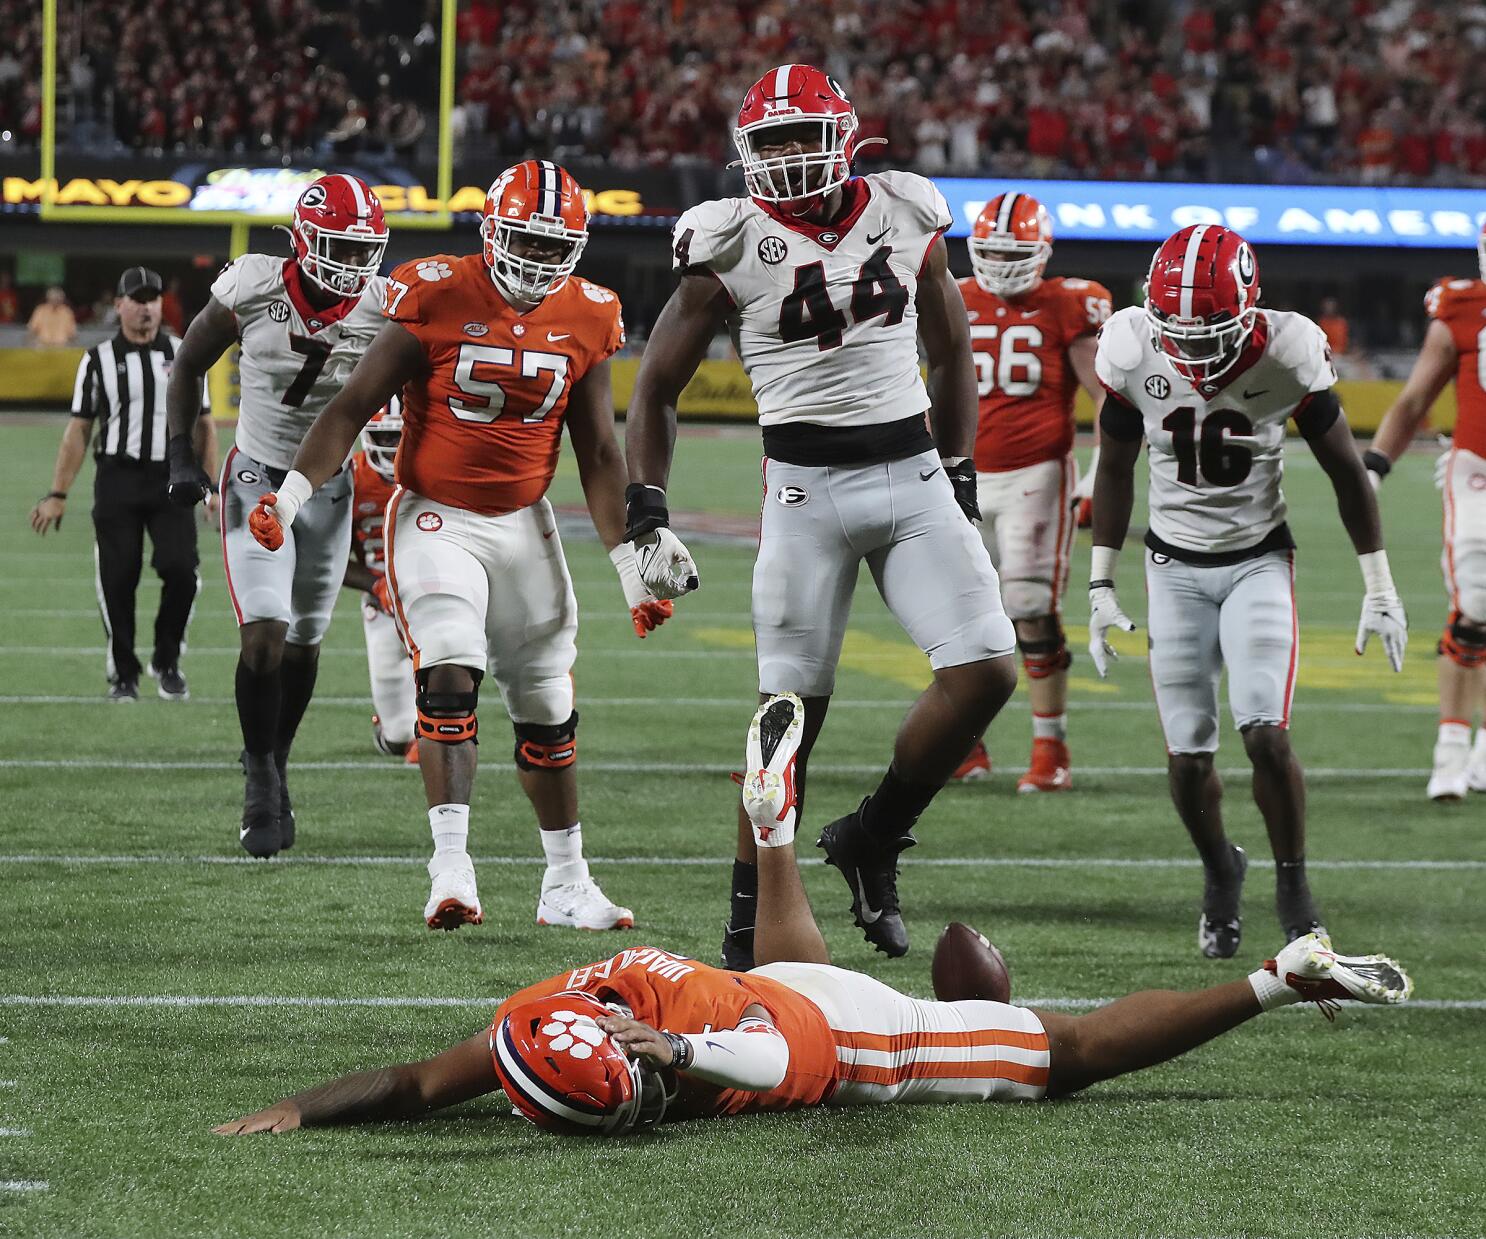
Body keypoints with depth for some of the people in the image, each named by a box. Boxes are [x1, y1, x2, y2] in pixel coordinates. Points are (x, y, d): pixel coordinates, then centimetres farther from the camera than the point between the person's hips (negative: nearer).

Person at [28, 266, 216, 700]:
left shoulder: (185, 356, 9)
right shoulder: (99, 360, 5)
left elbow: (203, 425, 13)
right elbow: (78, 430, 5)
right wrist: (57, 494, 0)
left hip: (171, 480, 1)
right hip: (117, 480, 0)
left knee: (181, 570, -12)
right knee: (117, 579, -1)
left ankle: (167, 661, 8)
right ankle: (123, 673, 13)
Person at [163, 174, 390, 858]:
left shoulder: (384, 310, -13)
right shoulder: (253, 289, -17)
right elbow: (187, 367, -2)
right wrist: (180, 456, -8)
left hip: (330, 486, 2)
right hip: (258, 479, -2)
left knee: (304, 642, 13)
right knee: (264, 635, -15)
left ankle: (276, 766, 34)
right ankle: (260, 779, 2)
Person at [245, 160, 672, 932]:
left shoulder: (585, 319, 0)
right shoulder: (439, 298, -12)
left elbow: (598, 454, 7)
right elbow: (354, 405, -11)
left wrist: (631, 566, 5)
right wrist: (291, 495, -21)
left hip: (524, 523, 4)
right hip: (437, 518, -4)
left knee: (548, 707, 10)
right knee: (450, 674, -23)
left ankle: (566, 883, 22)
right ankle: (450, 870, -28)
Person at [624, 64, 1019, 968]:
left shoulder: (907, 219, 5)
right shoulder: (733, 248, -4)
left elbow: (953, 355, 18)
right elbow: (656, 392, 2)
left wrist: (960, 485, 14)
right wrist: (649, 521, -6)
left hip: (914, 472, 3)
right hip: (808, 483, -3)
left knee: (987, 672, -10)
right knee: (792, 709, -3)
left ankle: (872, 840, 10)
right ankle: (750, 927, 8)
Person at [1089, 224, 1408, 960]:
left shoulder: (1285, 354, -18)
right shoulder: (1133, 352, -13)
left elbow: (1345, 470, -4)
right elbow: (1115, 468, 5)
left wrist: (1380, 586, 0)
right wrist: (1100, 583, 6)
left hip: (1258, 561, -2)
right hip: (1175, 566, 2)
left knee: (1267, 736, -17)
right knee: (1188, 757, -2)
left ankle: (1292, 883, 4)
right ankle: (1219, 872, 26)